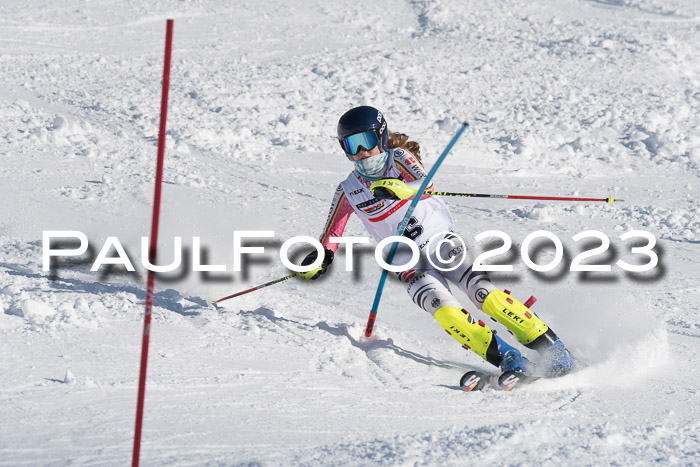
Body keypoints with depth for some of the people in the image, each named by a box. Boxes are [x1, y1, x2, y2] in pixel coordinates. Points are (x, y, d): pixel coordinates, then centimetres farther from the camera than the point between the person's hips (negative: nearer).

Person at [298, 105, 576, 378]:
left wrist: (398, 188, -45)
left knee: (483, 293, -22)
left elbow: (423, 183, -22)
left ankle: (550, 346, -16)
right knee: (444, 310, -27)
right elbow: (331, 233, 11)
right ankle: (505, 358, -27)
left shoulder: (398, 158, -3)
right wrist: (320, 259, -10)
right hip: (410, 267, 1)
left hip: (441, 243, -1)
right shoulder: (348, 191, 4)